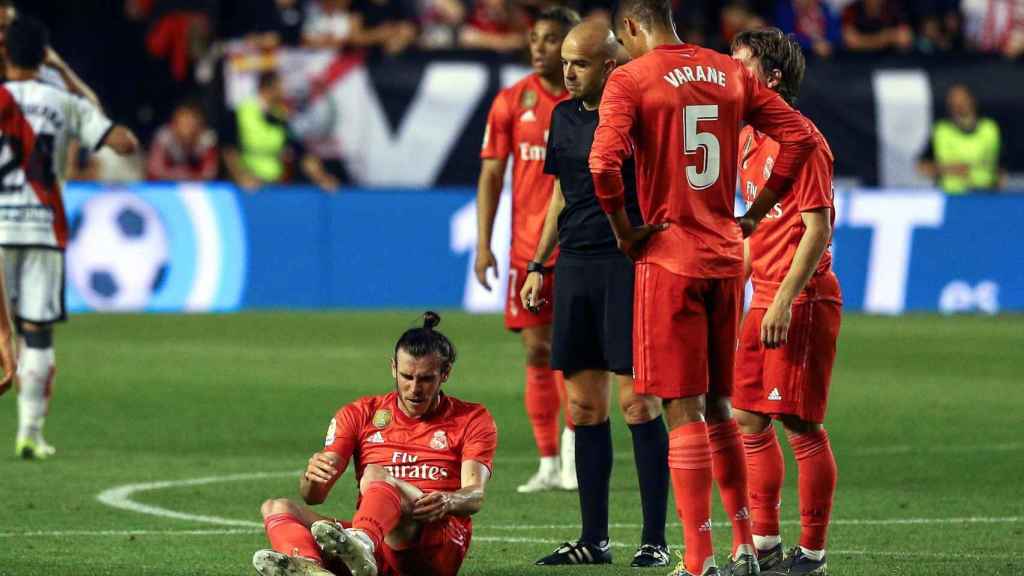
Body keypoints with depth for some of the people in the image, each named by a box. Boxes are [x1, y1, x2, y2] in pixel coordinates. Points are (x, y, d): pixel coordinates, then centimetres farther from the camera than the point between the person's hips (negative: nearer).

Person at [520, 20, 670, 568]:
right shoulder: (564, 116, 13)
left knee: (637, 402, -7)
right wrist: (538, 265, 20)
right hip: (575, 268, 7)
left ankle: (655, 539, -2)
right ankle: (593, 539, 13)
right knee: (584, 404, 7)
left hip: (628, 265, -7)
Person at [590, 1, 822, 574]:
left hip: (670, 261, -5)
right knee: (718, 407, 16)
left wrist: (624, 231, -7)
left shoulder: (630, 80, -8)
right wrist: (753, 215, 10)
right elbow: (801, 135, 7)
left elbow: (604, 163, -22)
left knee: (683, 410, -3)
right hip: (727, 258, 5)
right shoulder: (730, 72, 9)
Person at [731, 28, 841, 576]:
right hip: (764, 300, 9)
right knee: (748, 421, 10)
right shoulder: (748, 139, 15)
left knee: (801, 426, -6)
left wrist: (785, 300, -21)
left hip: (803, 301, -9)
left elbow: (817, 228, -17)